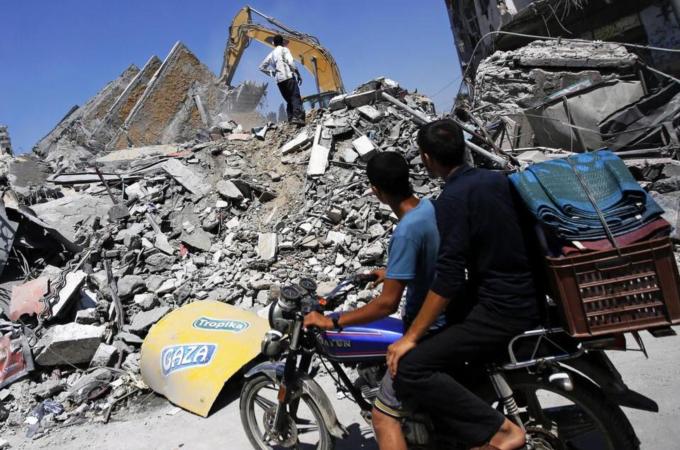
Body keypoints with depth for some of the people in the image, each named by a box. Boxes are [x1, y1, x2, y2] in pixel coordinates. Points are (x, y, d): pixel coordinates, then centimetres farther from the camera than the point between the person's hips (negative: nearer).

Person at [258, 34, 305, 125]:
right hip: (288, 76, -6)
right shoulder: (284, 49, 7)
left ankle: (291, 118, -2)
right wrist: (298, 74, -2)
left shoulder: (271, 54, 23)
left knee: (289, 100, 10)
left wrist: (273, 73, 21)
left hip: (279, 80, 6)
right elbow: (291, 62, -8)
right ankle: (297, 117, -32)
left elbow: (262, 67, 25)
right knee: (296, 97, -14)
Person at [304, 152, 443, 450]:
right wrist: (395, 273, 26)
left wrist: (332, 322, -21)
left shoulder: (406, 232, -30)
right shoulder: (431, 206, -3)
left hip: (427, 334, -10)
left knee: (384, 416, 0)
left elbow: (388, 304, -30)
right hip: (450, 320, 10)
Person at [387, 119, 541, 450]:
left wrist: (410, 338, -13)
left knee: (409, 371, -12)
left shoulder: (452, 199, -17)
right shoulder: (496, 179, 8)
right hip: (527, 296, 10)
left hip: (502, 311, -10)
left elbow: (448, 279, -21)